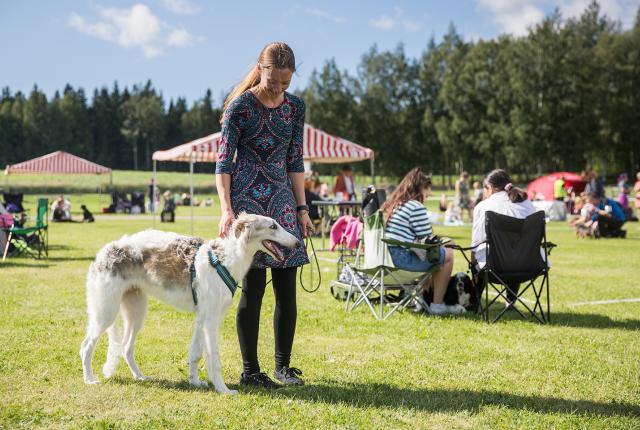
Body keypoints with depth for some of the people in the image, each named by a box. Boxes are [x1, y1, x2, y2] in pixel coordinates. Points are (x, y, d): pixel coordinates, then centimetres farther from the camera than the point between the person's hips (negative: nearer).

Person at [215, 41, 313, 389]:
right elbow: (223, 162, -8)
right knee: (253, 288, -5)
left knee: (287, 289, 4)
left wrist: (302, 208, 9)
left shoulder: (295, 107, 8)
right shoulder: (240, 106, -7)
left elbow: (295, 162, 13)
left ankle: (283, 365, 16)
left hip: (282, 201, 5)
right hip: (247, 200, -5)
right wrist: (226, 210, -18)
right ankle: (250, 371, 3)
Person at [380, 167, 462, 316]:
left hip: (385, 256, 10)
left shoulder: (390, 205, 18)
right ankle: (437, 305, 7)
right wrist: (444, 242, 12)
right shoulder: (416, 207, -10)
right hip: (402, 259, -9)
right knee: (447, 254, 5)